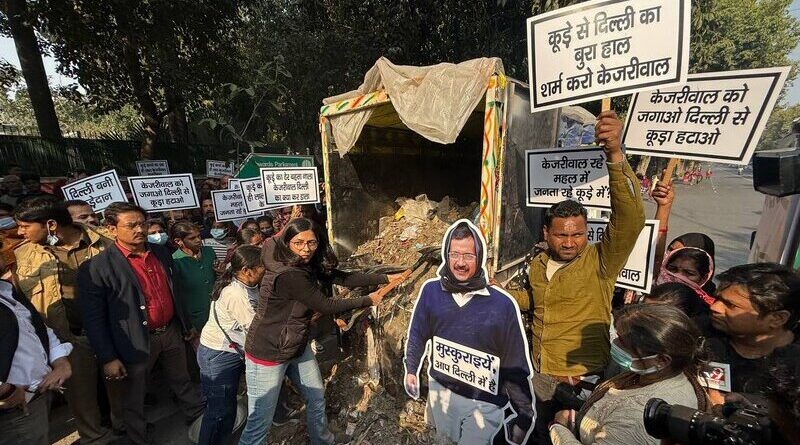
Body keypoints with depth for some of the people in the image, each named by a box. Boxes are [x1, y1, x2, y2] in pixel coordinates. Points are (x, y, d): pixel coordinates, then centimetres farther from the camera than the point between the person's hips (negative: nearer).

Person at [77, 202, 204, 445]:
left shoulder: (162, 253, 1)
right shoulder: (97, 268, -16)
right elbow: (93, 318, -12)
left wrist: (186, 324, 15)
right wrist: (108, 358, -11)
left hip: (172, 332, 5)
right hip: (137, 341, -4)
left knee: (183, 381, 23)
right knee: (135, 397, 17)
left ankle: (199, 417, 44)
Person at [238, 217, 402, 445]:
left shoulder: (308, 265, -4)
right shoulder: (288, 274, -30)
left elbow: (342, 278, -3)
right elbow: (326, 306, -23)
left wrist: (385, 278, -3)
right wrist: (368, 301, -11)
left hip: (297, 347, 9)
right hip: (268, 354, -9)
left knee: (317, 398, 21)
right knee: (259, 424, 4)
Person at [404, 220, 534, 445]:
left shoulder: (503, 304, -20)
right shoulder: (431, 291, -13)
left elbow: (515, 366, -12)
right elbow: (418, 334, 3)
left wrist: (525, 414, -6)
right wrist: (411, 370, 9)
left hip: (484, 403, -3)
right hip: (440, 391, 4)